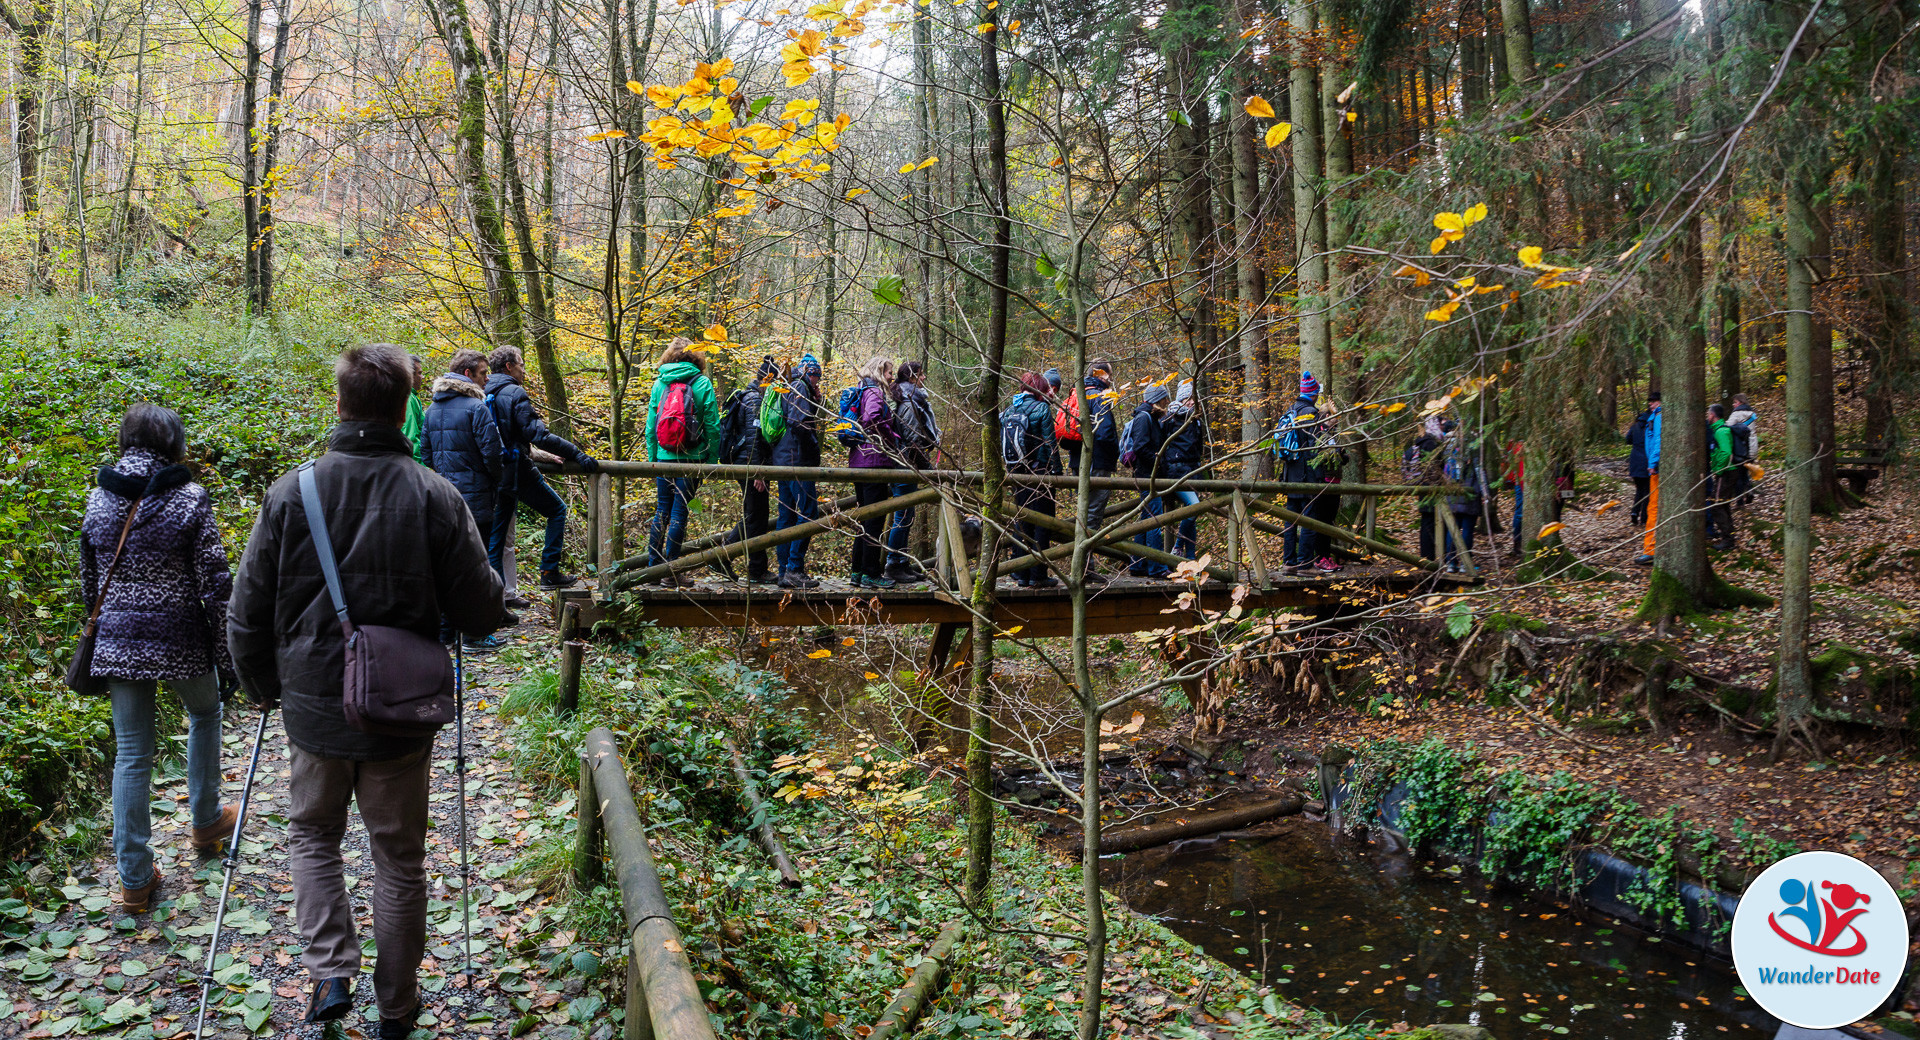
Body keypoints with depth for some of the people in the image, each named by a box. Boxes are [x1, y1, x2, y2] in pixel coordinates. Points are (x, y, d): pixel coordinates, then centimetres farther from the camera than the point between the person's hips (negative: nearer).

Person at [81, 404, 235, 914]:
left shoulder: (98, 499, 2)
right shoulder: (189, 499, -11)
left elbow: (90, 580, 11)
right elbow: (214, 582, -11)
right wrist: (224, 653, -3)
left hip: (118, 638, 3)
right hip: (179, 638, -3)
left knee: (131, 754, 10)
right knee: (204, 713, 27)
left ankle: (134, 880, 15)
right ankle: (205, 822, 39)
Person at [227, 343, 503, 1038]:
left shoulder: (290, 494, -10)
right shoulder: (435, 498, -14)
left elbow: (246, 620, -3)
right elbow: (481, 614, -9)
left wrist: (264, 690, 14)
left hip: (314, 710, 1)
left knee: (312, 833, 25)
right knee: (399, 859, 15)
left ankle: (331, 975, 12)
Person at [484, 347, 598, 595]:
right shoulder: (515, 393, -13)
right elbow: (538, 434, -19)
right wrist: (576, 455, -18)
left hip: (495, 472, 8)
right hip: (517, 471, -8)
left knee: (497, 534, 10)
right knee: (557, 510, 8)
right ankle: (549, 572, 4)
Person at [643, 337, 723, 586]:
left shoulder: (659, 383, 5)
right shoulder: (701, 383, -3)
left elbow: (651, 425, 8)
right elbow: (712, 426, -5)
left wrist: (652, 459, 15)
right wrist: (713, 461, 2)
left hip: (664, 457, 3)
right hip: (691, 458, -3)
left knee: (662, 511, 11)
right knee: (679, 512, 0)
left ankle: (653, 567, 13)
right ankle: (671, 572, 2)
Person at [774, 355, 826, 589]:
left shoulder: (788, 390, 22)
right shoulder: (800, 388, -8)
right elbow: (799, 423, -20)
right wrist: (813, 457, -15)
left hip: (782, 460, 10)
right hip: (797, 459, -10)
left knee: (788, 515, 10)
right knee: (808, 512, -9)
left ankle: (785, 572, 11)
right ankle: (794, 570, -13)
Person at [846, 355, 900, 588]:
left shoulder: (860, 392, 19)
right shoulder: (874, 392, -10)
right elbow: (872, 418, -27)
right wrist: (893, 438, -15)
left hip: (859, 460, 10)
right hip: (874, 459, -10)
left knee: (866, 517, 15)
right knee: (876, 517, -5)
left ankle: (857, 571, 17)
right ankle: (871, 574, -3)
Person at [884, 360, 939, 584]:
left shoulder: (906, 401, 17)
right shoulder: (909, 403, -15)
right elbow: (914, 439, -18)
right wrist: (927, 465, -9)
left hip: (900, 466, 11)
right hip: (905, 465, -11)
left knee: (905, 516, 13)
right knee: (903, 516, -6)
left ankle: (903, 563, 19)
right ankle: (893, 566, -2)